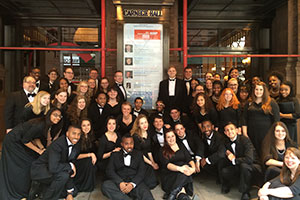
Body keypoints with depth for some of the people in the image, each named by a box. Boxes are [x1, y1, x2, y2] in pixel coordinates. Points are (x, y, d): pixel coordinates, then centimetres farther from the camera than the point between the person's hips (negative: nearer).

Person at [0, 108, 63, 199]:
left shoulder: (51, 126, -6)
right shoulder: (40, 125, -33)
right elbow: (25, 140, -26)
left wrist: (43, 148, -12)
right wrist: (39, 151, -18)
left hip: (21, 143, 8)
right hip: (13, 142, -8)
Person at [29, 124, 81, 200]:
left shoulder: (77, 147, -6)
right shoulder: (57, 144, -28)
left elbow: (70, 171, -2)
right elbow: (53, 167, -40)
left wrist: (70, 192, -5)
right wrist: (70, 165, -25)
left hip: (54, 172, 8)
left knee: (73, 192, 6)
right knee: (63, 175, -34)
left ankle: (44, 188, 16)